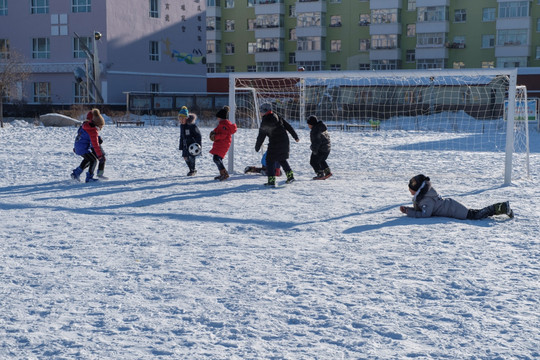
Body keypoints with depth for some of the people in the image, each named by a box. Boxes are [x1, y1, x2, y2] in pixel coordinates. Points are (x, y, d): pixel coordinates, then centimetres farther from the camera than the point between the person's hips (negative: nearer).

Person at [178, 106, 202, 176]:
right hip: (186, 143, 7)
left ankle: (192, 170, 4)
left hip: (193, 143, -7)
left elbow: (198, 135, -14)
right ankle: (192, 170, 23)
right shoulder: (182, 126, 7)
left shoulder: (192, 125, -17)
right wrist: (181, 146, 17)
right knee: (185, 157, 5)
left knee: (191, 156, -15)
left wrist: (198, 145, -18)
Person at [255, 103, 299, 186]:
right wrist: (296, 137, 17)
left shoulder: (265, 122, -10)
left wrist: (257, 148, 5)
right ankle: (290, 175, 19)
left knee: (270, 160, 3)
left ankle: (271, 180, -5)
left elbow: (261, 137, -6)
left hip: (274, 144, -6)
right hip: (285, 142, 6)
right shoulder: (278, 117, 7)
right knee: (282, 159, 23)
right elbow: (289, 127, 10)